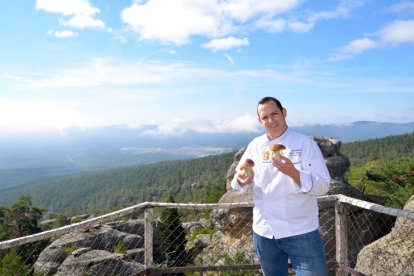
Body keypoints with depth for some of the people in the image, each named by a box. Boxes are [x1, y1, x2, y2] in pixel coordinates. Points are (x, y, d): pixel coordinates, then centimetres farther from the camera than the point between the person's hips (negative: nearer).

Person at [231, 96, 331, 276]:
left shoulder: (305, 143, -9)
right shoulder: (255, 146, 2)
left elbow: (323, 186, -14)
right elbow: (239, 181, 7)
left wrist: (293, 173, -30)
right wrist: (242, 181, -16)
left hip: (301, 232, -3)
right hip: (264, 232, 4)